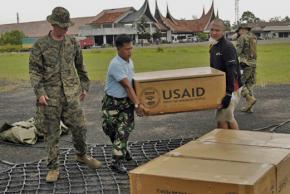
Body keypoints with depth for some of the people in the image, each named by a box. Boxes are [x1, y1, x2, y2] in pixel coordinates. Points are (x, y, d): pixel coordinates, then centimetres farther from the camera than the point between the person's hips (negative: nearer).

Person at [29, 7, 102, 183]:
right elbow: (34, 71, -5)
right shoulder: (40, 45, -4)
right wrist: (40, 93, -15)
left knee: (79, 127, 6)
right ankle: (54, 168, 16)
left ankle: (82, 155, 32)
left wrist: (85, 87, 17)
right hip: (50, 97, -3)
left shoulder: (73, 43, 6)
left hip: (71, 94, 3)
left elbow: (80, 66, 16)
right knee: (52, 134, 4)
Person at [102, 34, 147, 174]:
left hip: (127, 101, 6)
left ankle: (117, 162, 16)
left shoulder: (130, 61, 2)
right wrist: (137, 104, -29)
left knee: (124, 130, 2)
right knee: (110, 129, 7)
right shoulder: (116, 65, -24)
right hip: (112, 102, -6)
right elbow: (127, 86, -28)